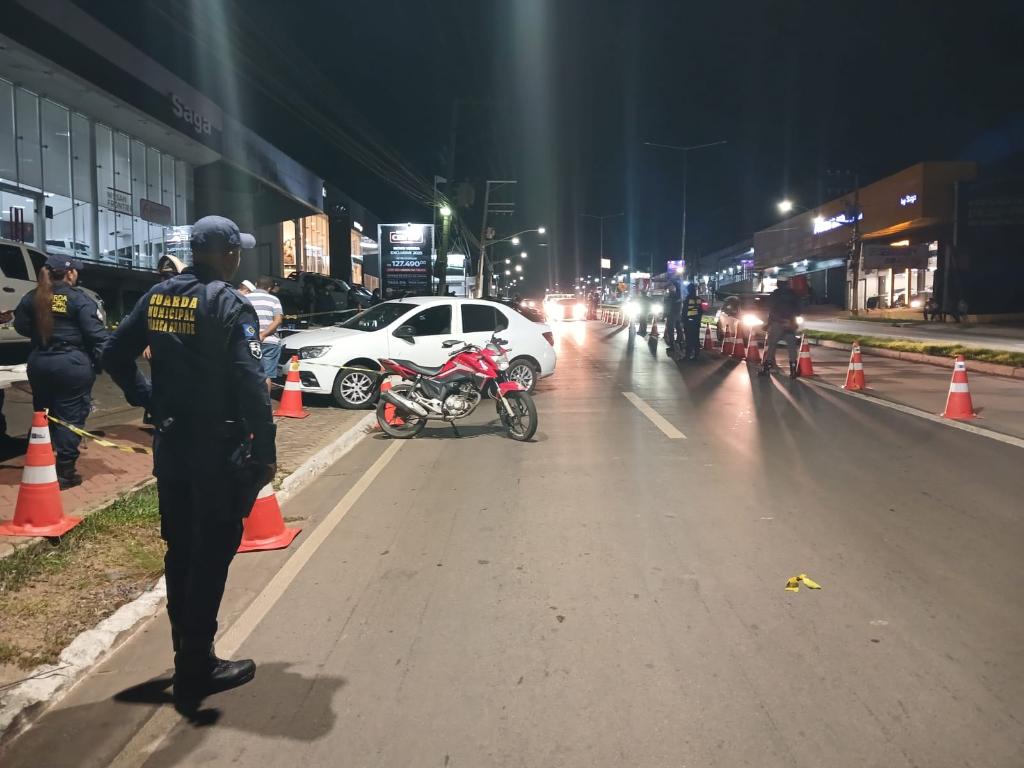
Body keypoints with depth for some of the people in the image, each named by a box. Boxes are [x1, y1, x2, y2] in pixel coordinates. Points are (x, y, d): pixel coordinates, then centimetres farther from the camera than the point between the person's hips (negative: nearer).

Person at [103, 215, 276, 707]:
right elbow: (252, 385, -21)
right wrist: (265, 452, -15)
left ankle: (187, 655, 30)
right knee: (211, 555, 4)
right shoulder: (230, 305, -16)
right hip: (218, 449, -7)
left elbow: (114, 356, 11)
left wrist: (148, 400, 16)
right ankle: (195, 671, 13)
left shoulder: (157, 297, 5)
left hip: (170, 443, 7)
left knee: (179, 551, 17)